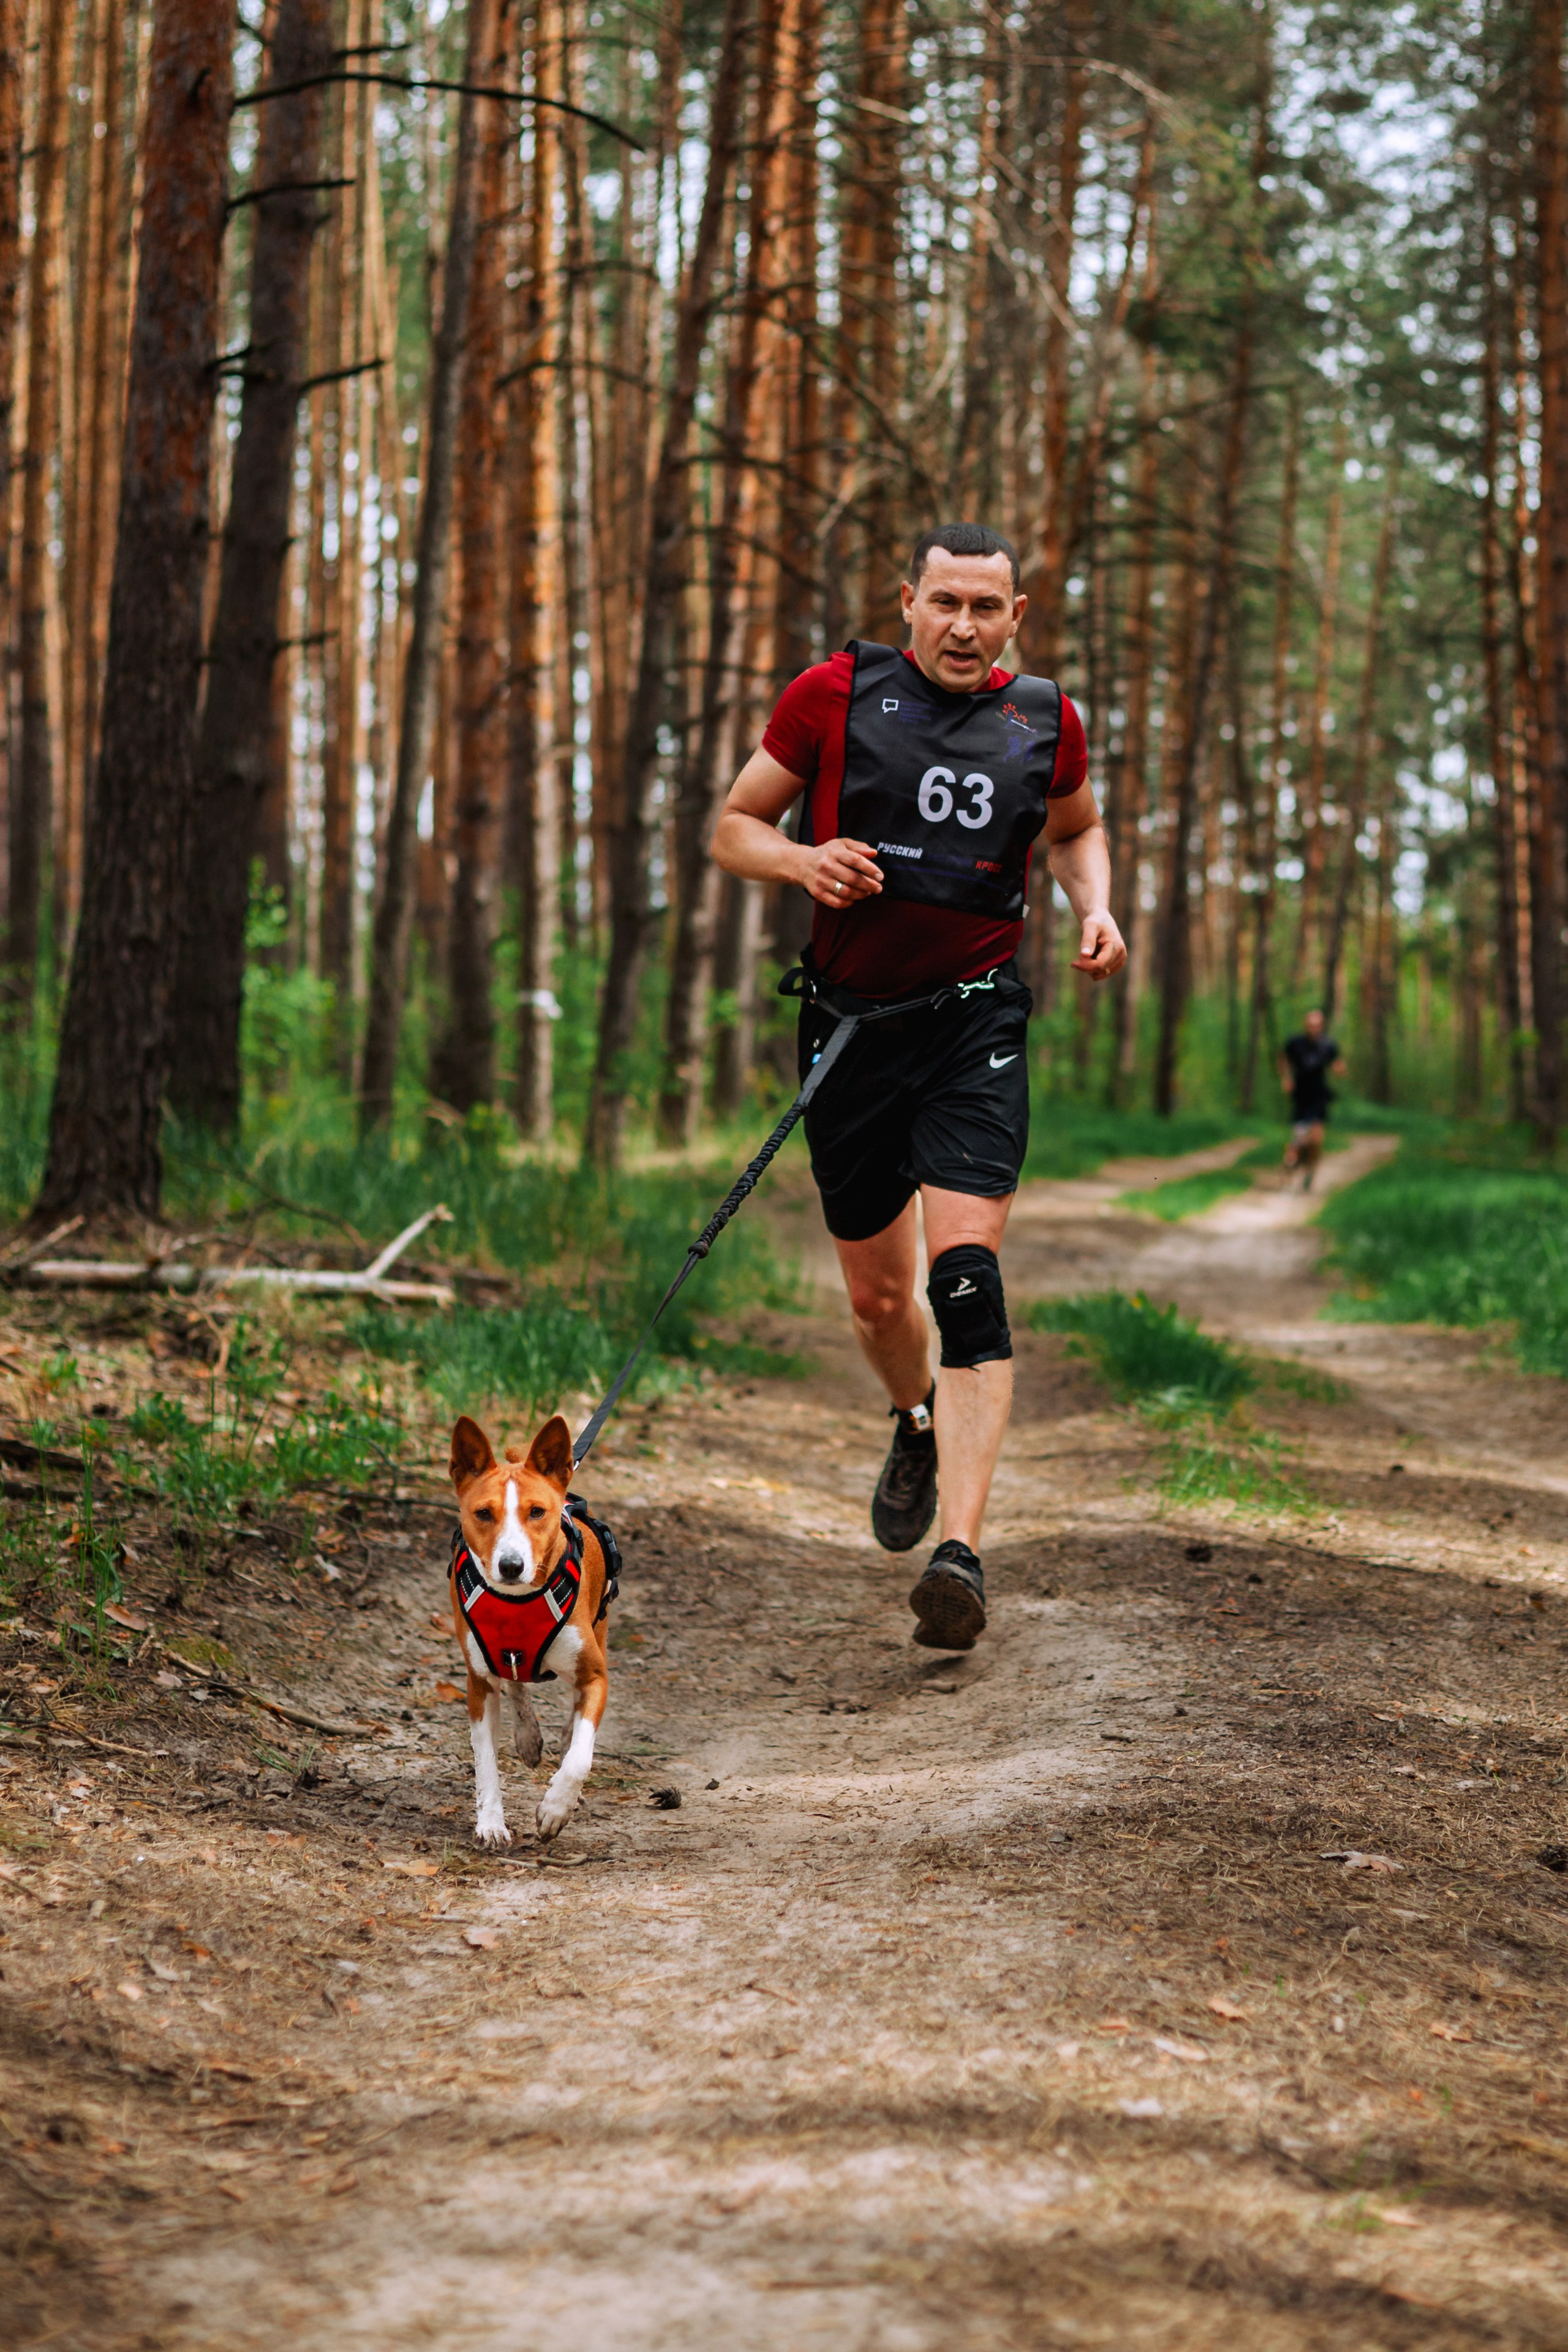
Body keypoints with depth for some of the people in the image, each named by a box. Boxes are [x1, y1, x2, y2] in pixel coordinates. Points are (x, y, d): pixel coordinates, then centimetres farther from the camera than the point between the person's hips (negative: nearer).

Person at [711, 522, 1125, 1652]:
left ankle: (962, 1550, -23)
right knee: (878, 1297, 11)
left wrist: (1095, 909, 5)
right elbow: (734, 828, 6)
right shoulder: (835, 695, -1)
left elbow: (1076, 828, 25)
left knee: (966, 1275, -18)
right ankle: (917, 1425, 46)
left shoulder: (1045, 722, 5)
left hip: (975, 1019, -1)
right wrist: (804, 859, -15)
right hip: (850, 1019, 1)